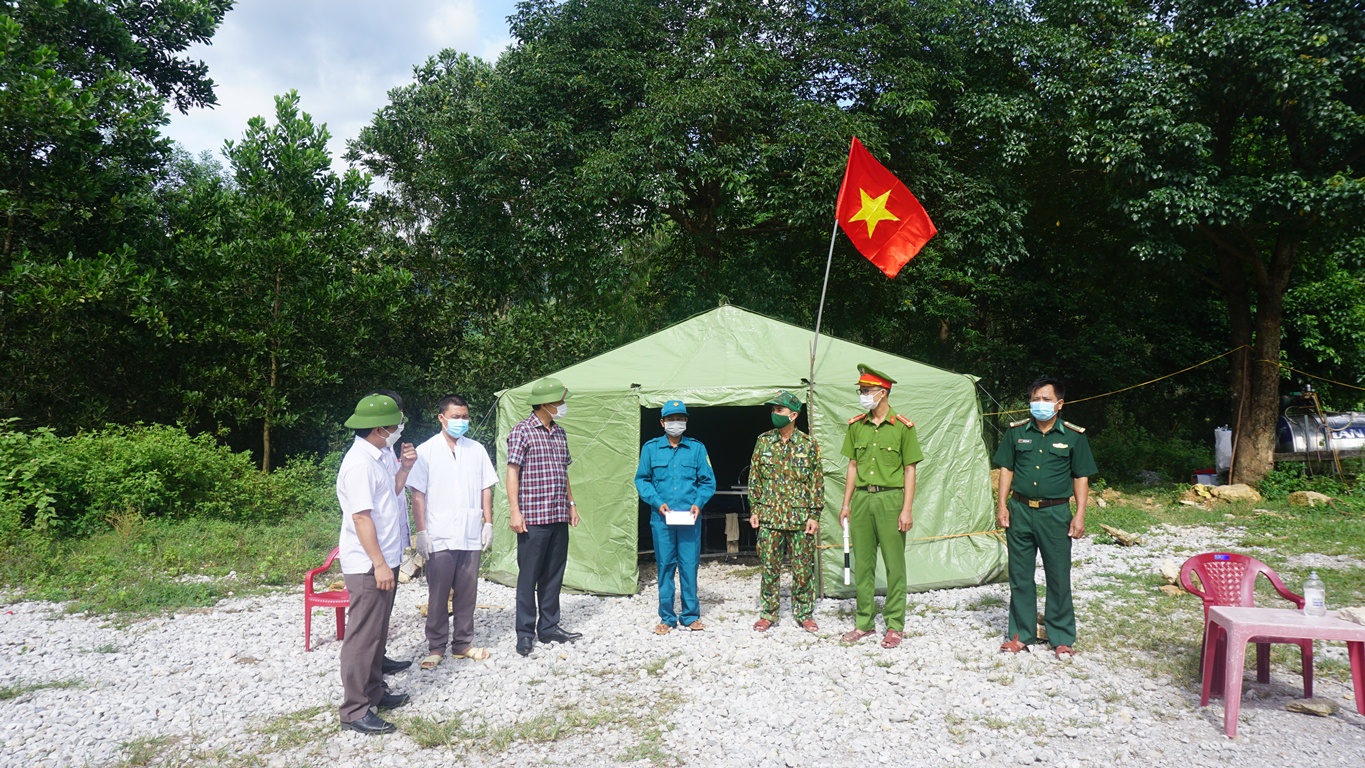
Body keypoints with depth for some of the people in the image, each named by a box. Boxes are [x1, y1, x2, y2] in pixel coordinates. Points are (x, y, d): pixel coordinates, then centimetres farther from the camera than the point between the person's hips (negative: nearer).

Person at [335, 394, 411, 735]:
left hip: (381, 562, 10)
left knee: (377, 633, 19)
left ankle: (374, 691, 31)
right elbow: (361, 517, -23)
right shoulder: (359, 462, -19)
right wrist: (379, 564, -23)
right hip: (368, 566, -10)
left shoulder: (372, 459, 12)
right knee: (363, 637, -3)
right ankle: (354, 711, 4)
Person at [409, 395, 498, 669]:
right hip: (439, 537, -3)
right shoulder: (426, 451, -1)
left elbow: (486, 489, 12)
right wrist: (421, 531, -8)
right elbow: (417, 494, -3)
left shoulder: (476, 450, 9)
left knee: (467, 593, 10)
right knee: (438, 594, 4)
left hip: (471, 535, 3)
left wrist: (488, 523, 6)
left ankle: (463, 643, 22)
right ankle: (436, 647, 16)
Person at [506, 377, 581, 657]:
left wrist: (571, 503, 17)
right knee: (529, 575, 0)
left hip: (559, 517, 7)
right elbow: (512, 472, -10)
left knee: (554, 574, 12)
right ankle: (525, 633, 9)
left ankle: (548, 627, 22)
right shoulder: (522, 431, -7)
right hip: (533, 516, -7)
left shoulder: (559, 433, 14)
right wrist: (515, 512, -15)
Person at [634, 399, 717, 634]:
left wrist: (699, 503, -7)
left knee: (689, 565, 2)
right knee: (665, 566, 4)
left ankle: (691, 615, 16)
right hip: (661, 517, 0)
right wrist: (657, 502, -6)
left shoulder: (697, 448, 6)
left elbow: (708, 481, 8)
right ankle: (666, 617, 15)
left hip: (690, 517, 0)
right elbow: (642, 480, 7)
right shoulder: (650, 448, 5)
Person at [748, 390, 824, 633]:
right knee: (769, 566, 5)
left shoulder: (808, 444, 0)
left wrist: (815, 515, -4)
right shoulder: (763, 442, 5)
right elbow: (754, 478, 9)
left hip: (800, 517, -1)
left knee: (803, 568, 4)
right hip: (769, 516, 2)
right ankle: (767, 613, 17)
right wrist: (754, 509, 4)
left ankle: (805, 614, 17)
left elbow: (817, 482, 1)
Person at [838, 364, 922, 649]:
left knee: (894, 564, 1)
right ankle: (865, 621, 20)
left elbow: (909, 470, -2)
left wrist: (907, 509, -8)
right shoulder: (856, 426, 10)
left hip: (890, 498, -4)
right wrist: (846, 504, 11)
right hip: (862, 499, 4)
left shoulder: (902, 427, -2)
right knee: (862, 563, 9)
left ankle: (895, 625, 11)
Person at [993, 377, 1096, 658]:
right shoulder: (1016, 431, 4)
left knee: (1058, 577, 4)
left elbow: (1081, 478, 3)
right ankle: (1021, 633, 21)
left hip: (1056, 514, -2)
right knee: (1020, 576, 9)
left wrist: (1080, 515, -3)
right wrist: (1002, 505, 2)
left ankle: (1062, 638, 18)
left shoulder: (1074, 436, 0)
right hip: (1020, 511, 2)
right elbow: (1006, 469, 9)